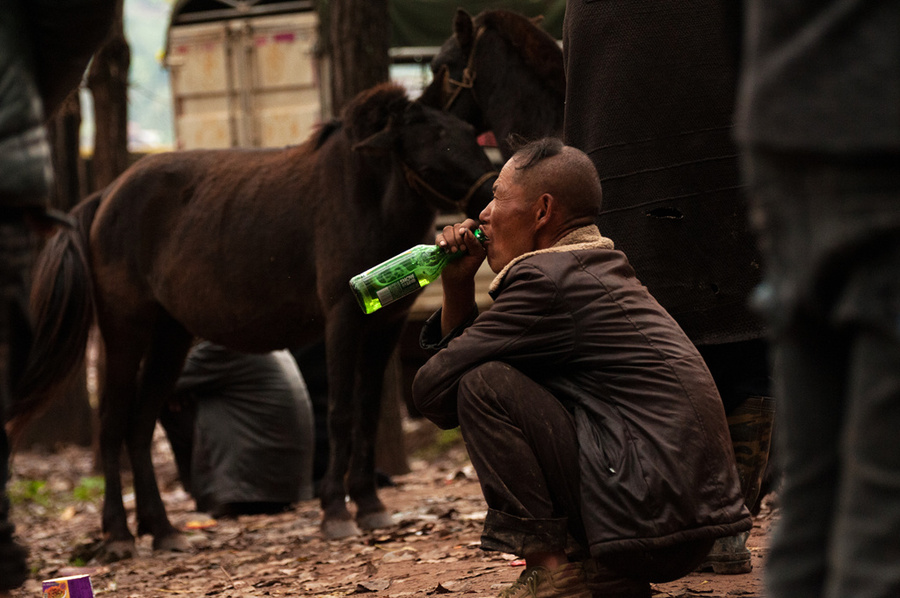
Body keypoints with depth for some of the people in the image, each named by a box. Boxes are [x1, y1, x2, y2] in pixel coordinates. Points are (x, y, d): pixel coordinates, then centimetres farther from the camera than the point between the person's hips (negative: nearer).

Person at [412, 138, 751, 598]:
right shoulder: (597, 268, 20)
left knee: (484, 386, -11)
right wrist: (458, 285, 11)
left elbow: (433, 389, -8)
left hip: (653, 513, -10)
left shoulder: (548, 280, -10)